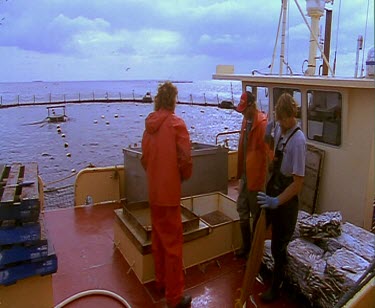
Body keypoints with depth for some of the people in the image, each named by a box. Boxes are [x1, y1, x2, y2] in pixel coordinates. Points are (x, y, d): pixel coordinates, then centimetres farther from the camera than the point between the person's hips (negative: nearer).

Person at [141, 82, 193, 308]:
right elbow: (185, 158, -15)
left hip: (153, 190, 7)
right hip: (170, 191, -6)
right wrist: (184, 176, 3)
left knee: (158, 238, 19)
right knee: (173, 242, 3)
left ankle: (161, 282, 37)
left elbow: (145, 157, 8)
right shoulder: (176, 124, -14)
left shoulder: (150, 124, 4)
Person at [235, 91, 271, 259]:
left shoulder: (262, 123, -18)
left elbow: (267, 152, -21)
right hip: (245, 175, 9)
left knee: (256, 214, 8)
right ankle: (246, 245, 33)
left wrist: (263, 180, -22)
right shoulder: (246, 120, 9)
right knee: (242, 211, 17)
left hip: (256, 176, -8)